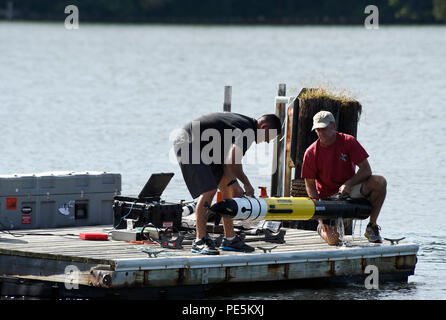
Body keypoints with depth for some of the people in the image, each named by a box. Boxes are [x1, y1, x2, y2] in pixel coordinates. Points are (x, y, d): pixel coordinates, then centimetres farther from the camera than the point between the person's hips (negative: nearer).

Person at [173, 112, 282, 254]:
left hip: (203, 148, 11)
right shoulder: (247, 131, -20)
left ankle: (230, 239, 14)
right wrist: (247, 184, -15)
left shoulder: (243, 123, 13)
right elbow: (232, 162, -30)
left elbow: (226, 158, 13)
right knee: (208, 191, -19)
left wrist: (233, 182, 2)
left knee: (227, 187, 11)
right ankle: (200, 241, -13)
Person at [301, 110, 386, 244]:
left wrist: (348, 184, -26)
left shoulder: (348, 141, -8)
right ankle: (322, 227, 20)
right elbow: (310, 185, -3)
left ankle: (372, 226, -11)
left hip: (350, 190, 1)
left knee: (379, 182, -28)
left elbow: (366, 169, -10)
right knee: (333, 239, -21)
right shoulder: (311, 153, -8)